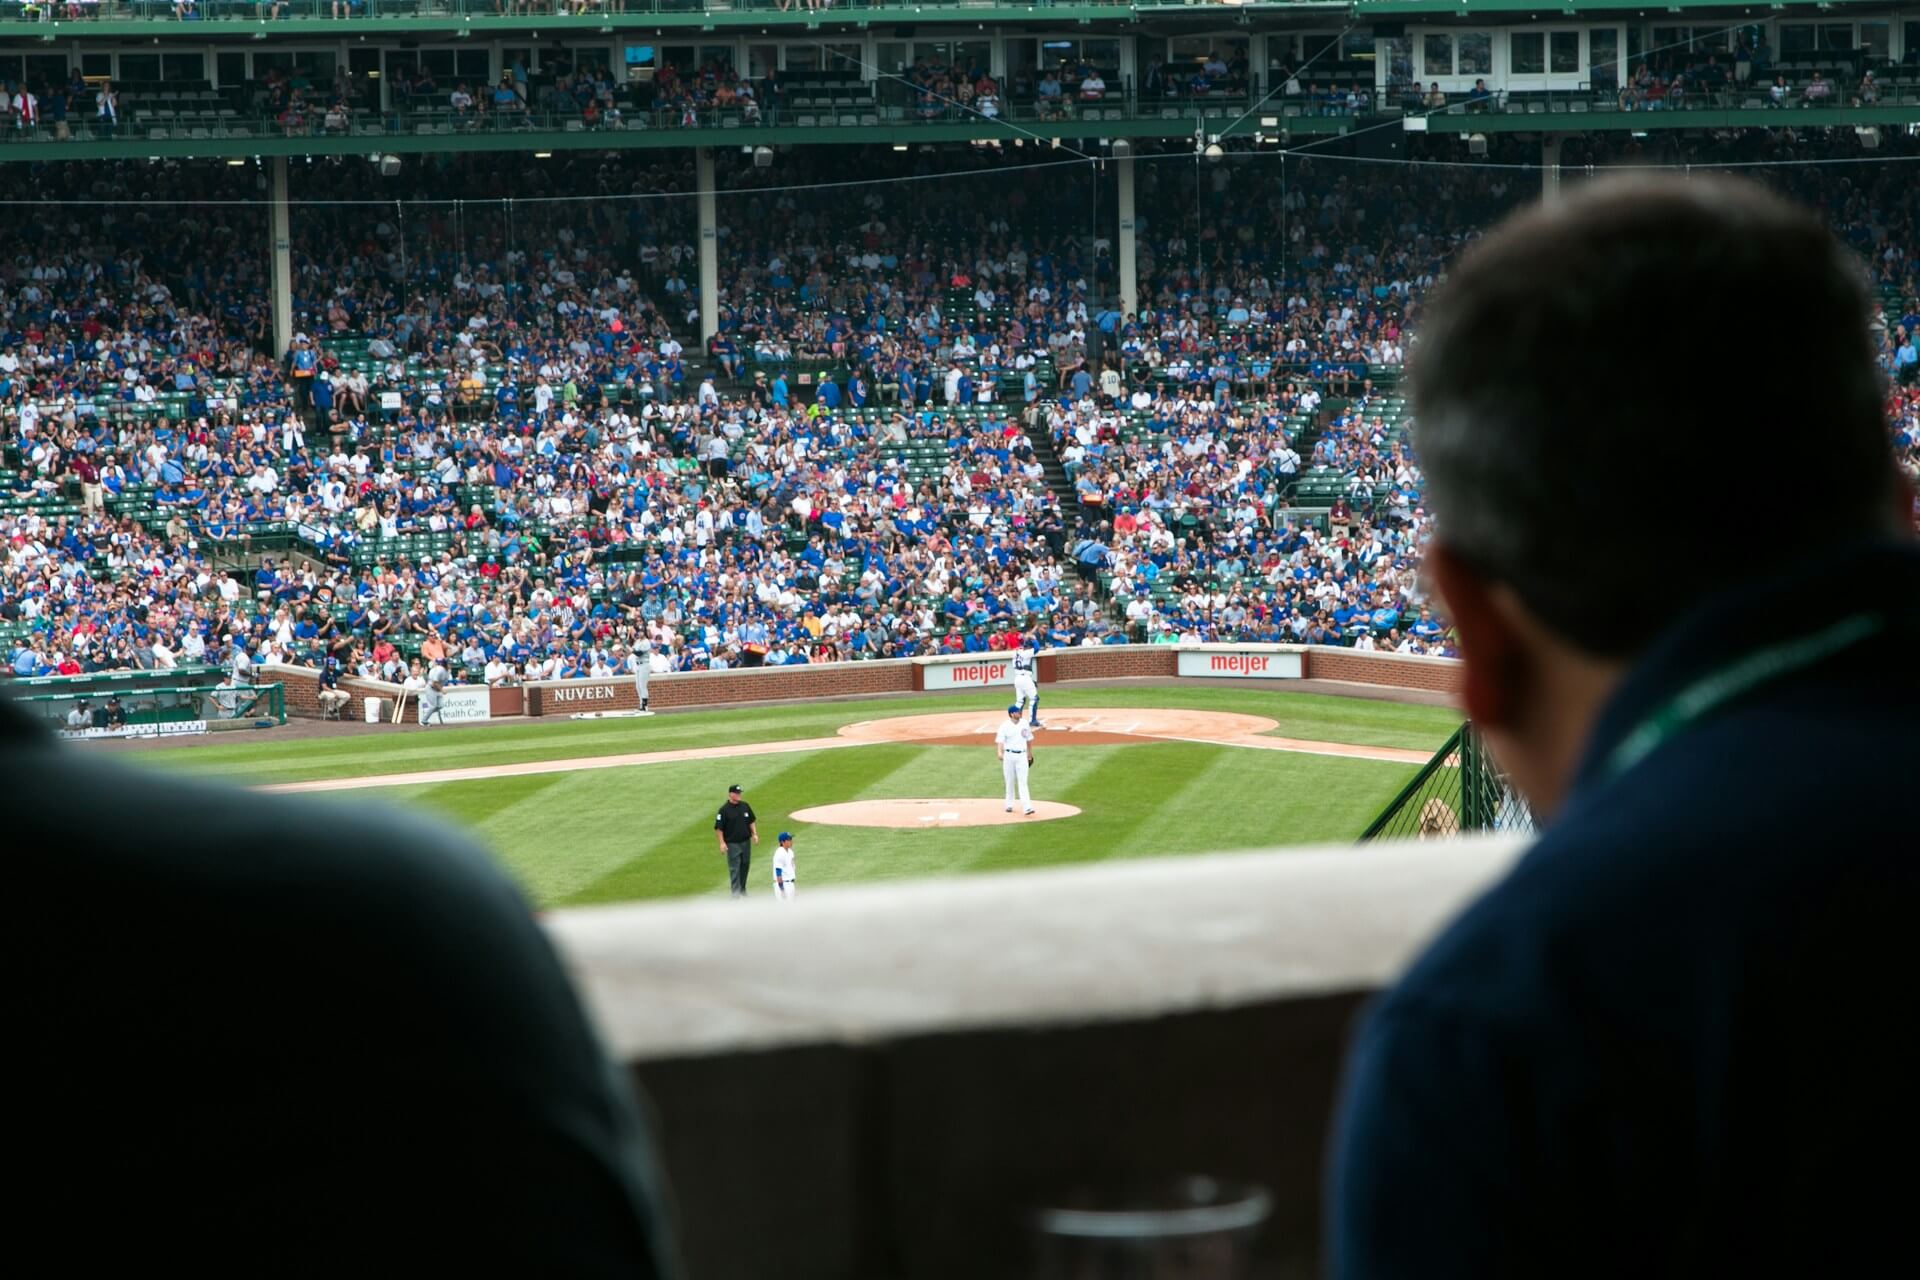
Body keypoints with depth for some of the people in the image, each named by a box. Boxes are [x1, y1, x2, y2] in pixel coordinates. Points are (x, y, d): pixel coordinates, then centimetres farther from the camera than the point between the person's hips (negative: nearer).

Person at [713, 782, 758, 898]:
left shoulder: (745, 806, 5)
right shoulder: (724, 810, -12)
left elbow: (751, 821, 16)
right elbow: (719, 828, -10)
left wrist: (754, 834, 4)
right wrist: (722, 843, -17)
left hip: (746, 842, 6)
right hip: (732, 844, -6)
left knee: (745, 866, 13)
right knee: (734, 868, -6)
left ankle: (742, 890, 28)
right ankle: (736, 892, -5)